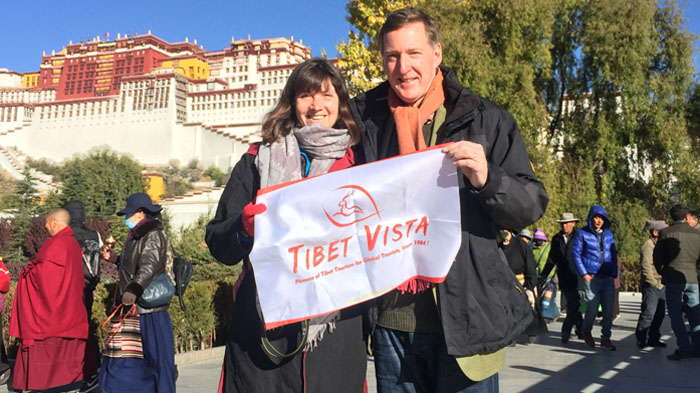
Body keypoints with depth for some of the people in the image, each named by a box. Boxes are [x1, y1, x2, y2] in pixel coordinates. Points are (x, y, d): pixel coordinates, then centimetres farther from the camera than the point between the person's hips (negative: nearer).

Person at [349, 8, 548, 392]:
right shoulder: (363, 120, 6)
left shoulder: (485, 119, -1)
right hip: (391, 321, 3)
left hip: (465, 319, -2)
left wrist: (487, 179, -21)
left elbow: (532, 206, -2)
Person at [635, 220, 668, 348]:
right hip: (651, 286, -10)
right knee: (648, 314, -7)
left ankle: (653, 338, 22)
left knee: (660, 314, 12)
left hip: (660, 286, 10)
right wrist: (654, 284, -19)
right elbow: (646, 266, -19)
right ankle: (642, 341, 2)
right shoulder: (648, 245, -12)